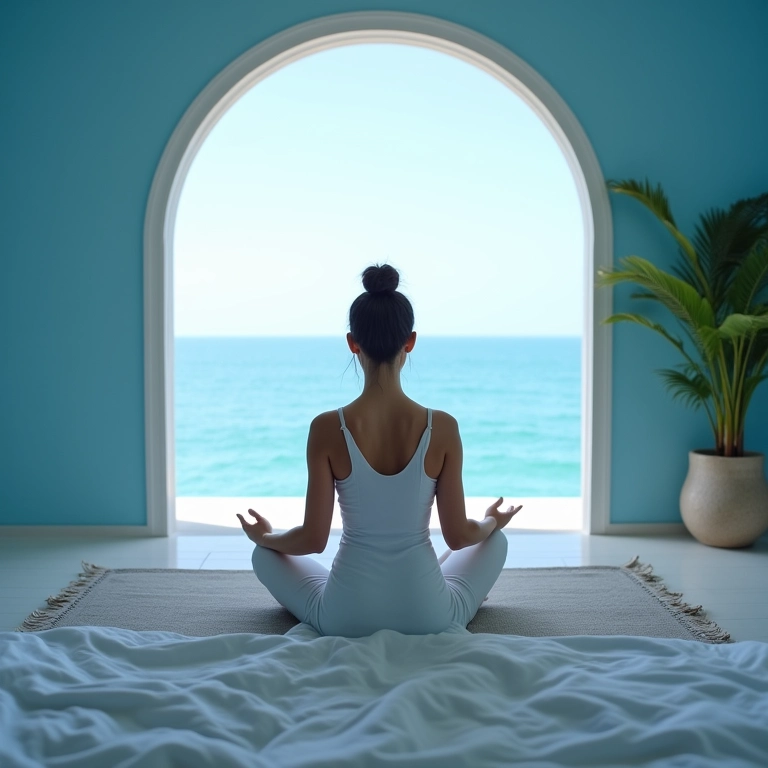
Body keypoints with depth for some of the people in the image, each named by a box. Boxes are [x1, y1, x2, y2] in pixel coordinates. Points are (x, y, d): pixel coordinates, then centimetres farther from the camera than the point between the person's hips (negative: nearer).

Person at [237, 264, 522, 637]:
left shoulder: (327, 428, -15)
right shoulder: (442, 427, -13)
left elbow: (313, 540, -8)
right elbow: (458, 536, -4)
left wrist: (264, 537, 13)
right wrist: (492, 522, 19)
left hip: (345, 618, 0)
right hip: (429, 618, 1)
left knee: (264, 554, 29)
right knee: (496, 540, 31)